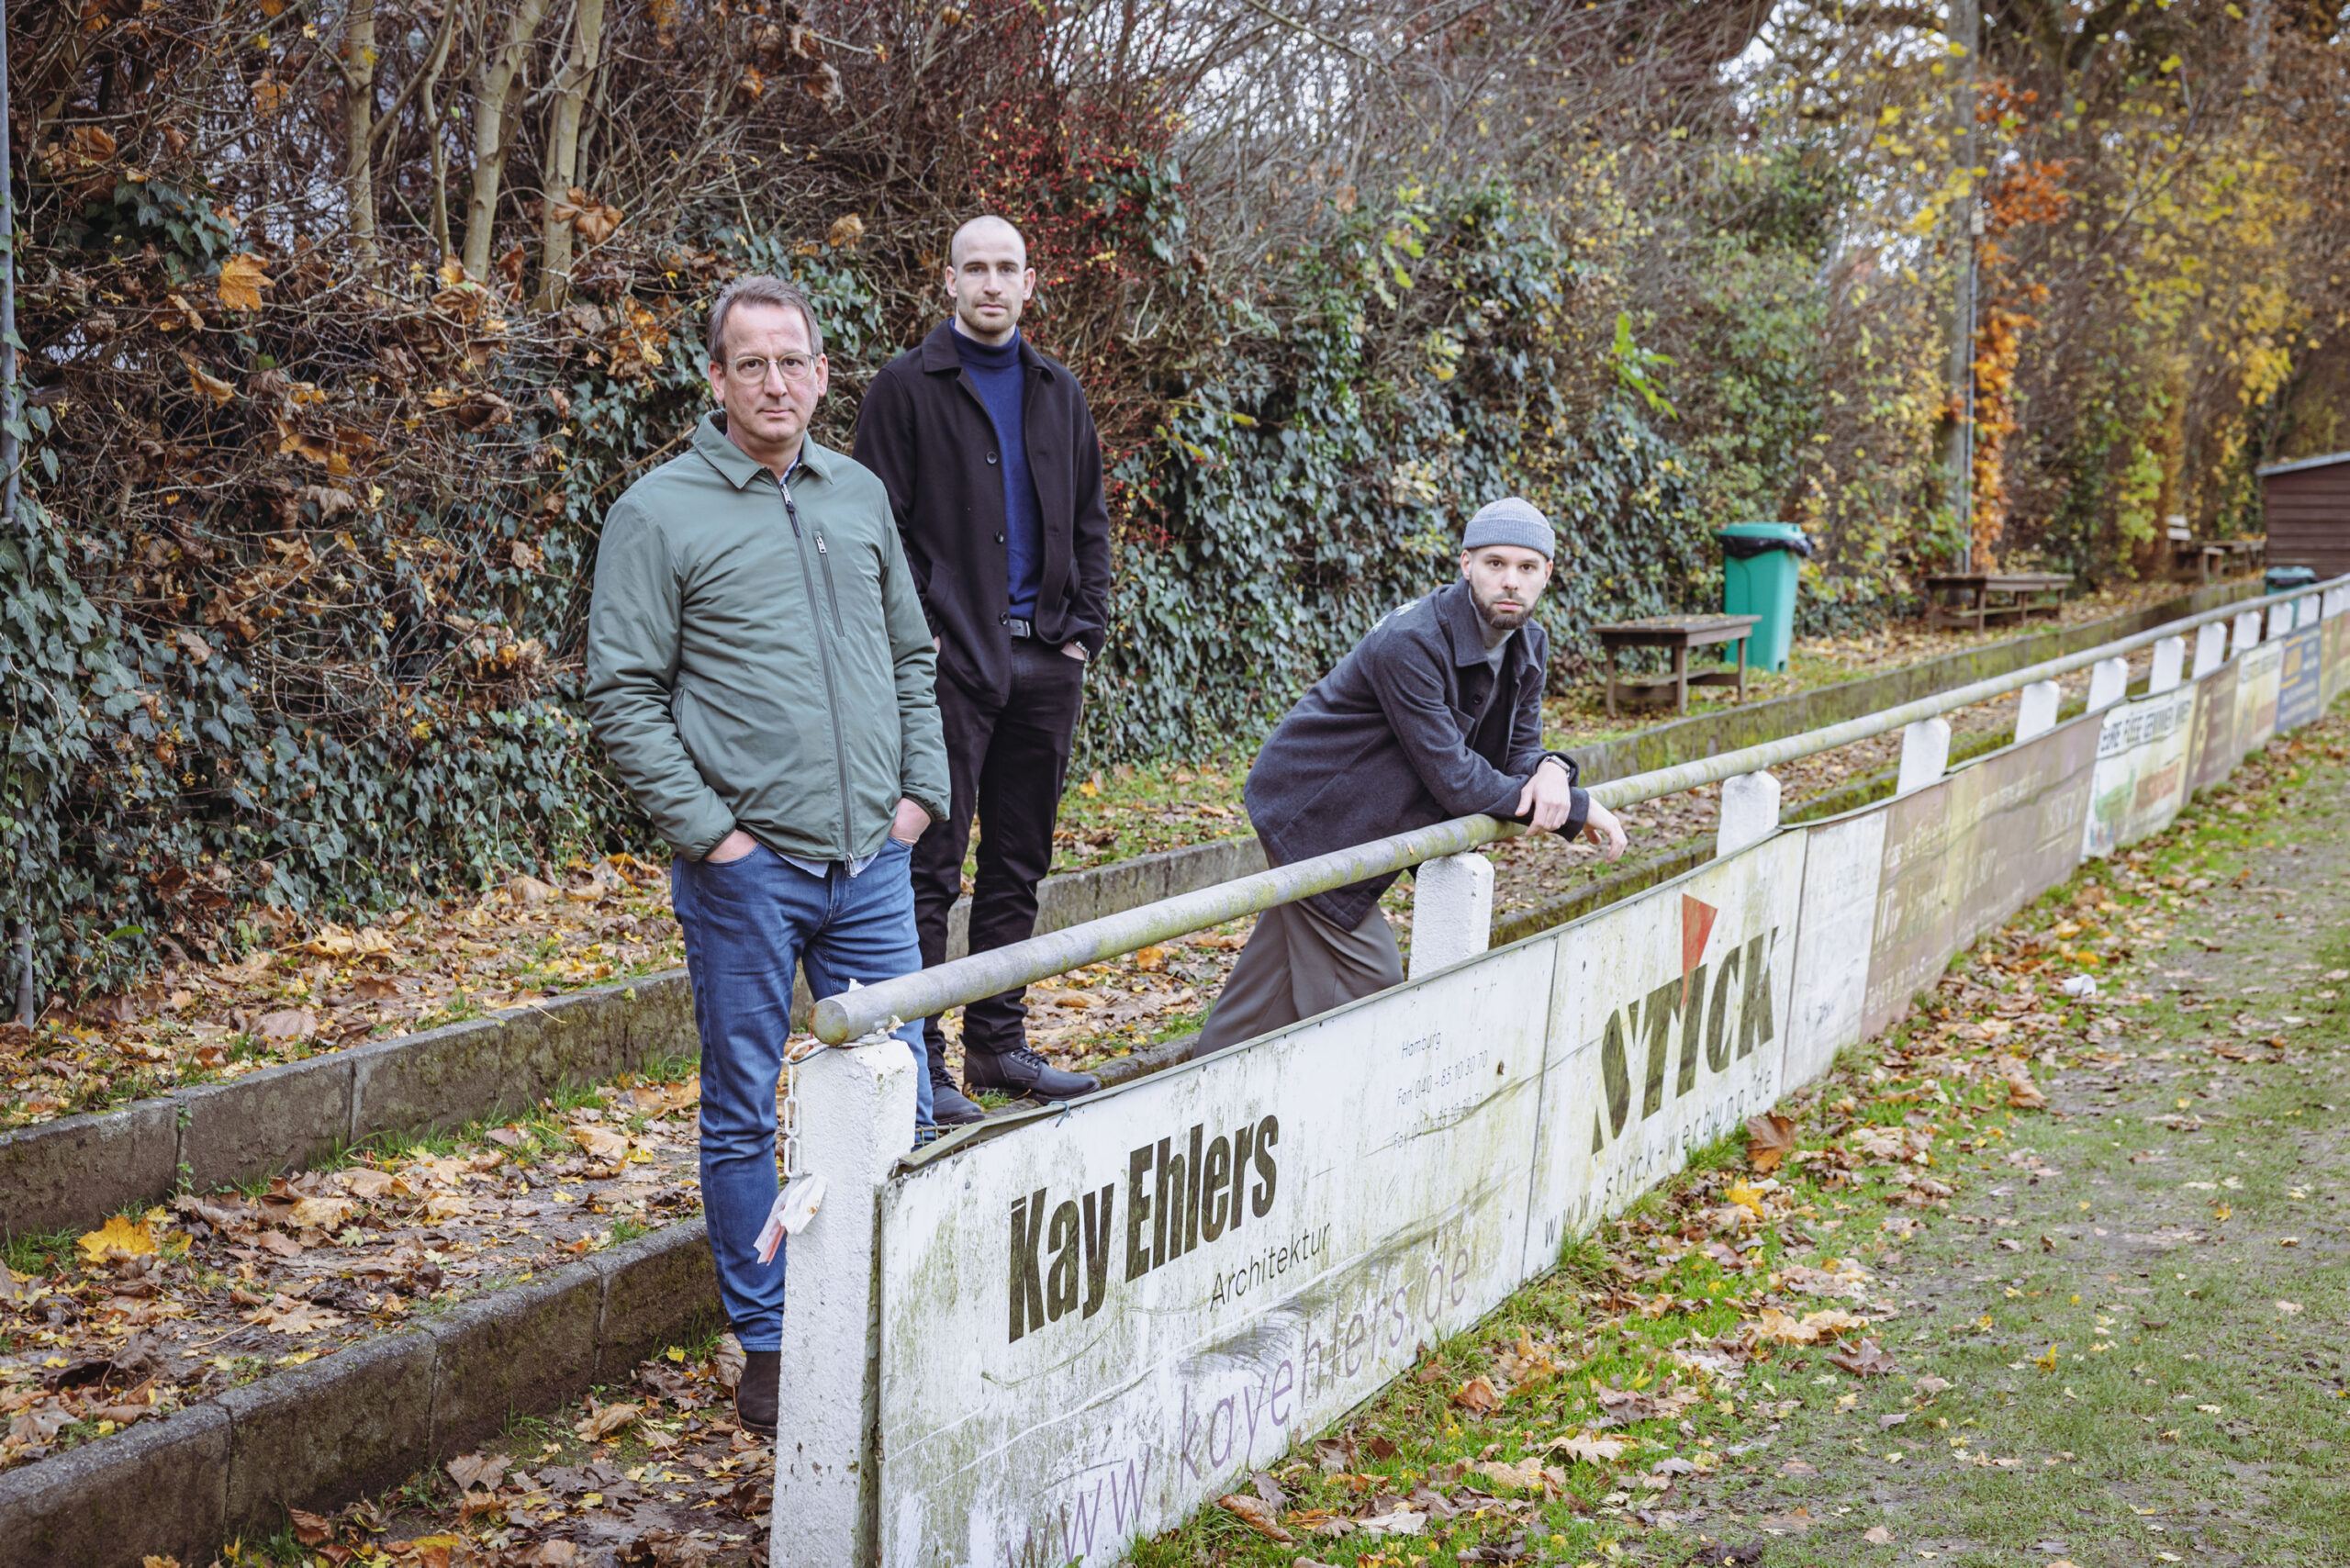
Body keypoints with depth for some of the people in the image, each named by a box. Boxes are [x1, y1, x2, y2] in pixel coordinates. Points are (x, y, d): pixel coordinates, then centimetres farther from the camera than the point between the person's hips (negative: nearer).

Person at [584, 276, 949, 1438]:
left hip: (871, 862, 5)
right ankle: (767, 1347, 18)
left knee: (898, 1105, 8)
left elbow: (913, 656, 19)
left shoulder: (859, 496, 11)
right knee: (743, 1116, 6)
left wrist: (919, 787, 8)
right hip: (746, 870, -4)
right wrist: (707, 830, -12)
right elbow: (623, 697, -7)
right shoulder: (660, 514, -4)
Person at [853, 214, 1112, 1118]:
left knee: (1018, 865, 11)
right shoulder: (907, 388, -1)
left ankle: (998, 1043, 21)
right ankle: (920, 1058, 4)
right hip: (951, 661, -5)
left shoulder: (1057, 392, 15)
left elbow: (1089, 522, 18)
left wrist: (1084, 628, 7)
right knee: (932, 865, -3)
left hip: (1045, 661, 5)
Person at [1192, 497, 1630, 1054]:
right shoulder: (1409, 643, -29)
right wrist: (1577, 809, -21)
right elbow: (1454, 780, -29)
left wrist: (1550, 770, -20)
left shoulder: (1529, 646, -2)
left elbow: (1520, 747, 6)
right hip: (1310, 811, -9)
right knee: (1367, 978, -7)